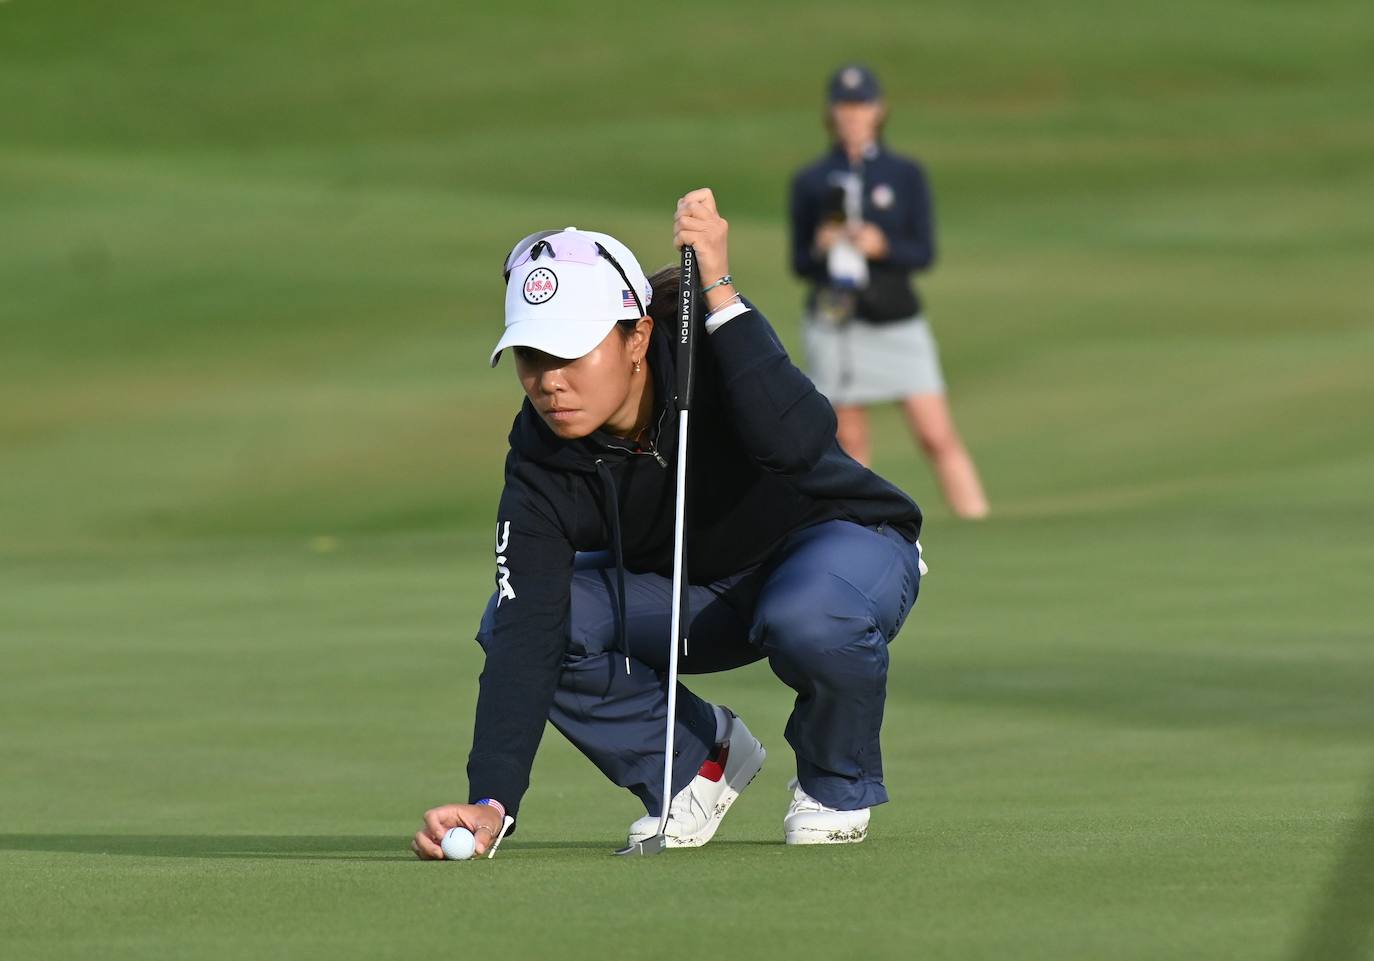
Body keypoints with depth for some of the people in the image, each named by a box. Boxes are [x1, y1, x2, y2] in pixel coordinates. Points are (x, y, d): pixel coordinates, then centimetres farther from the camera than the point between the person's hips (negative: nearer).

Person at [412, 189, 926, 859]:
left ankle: (836, 784, -7)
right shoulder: (542, 460, -23)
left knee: (810, 619, -41)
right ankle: (701, 758, 2)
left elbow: (797, 441, -52)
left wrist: (720, 293, -52)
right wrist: (490, 802, -43)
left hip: (845, 547, -4)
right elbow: (525, 632, -31)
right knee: (506, 623, -20)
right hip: (693, 593, 4)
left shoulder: (708, 358, -31)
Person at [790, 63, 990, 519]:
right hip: (834, 323, 1)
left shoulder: (906, 175, 6)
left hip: (898, 322, -1)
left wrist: (882, 246, -18)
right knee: (849, 442, 2)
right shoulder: (811, 182, 7)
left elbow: (925, 253, 0)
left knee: (938, 435, -9)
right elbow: (799, 264, 8)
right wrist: (820, 248, -14)